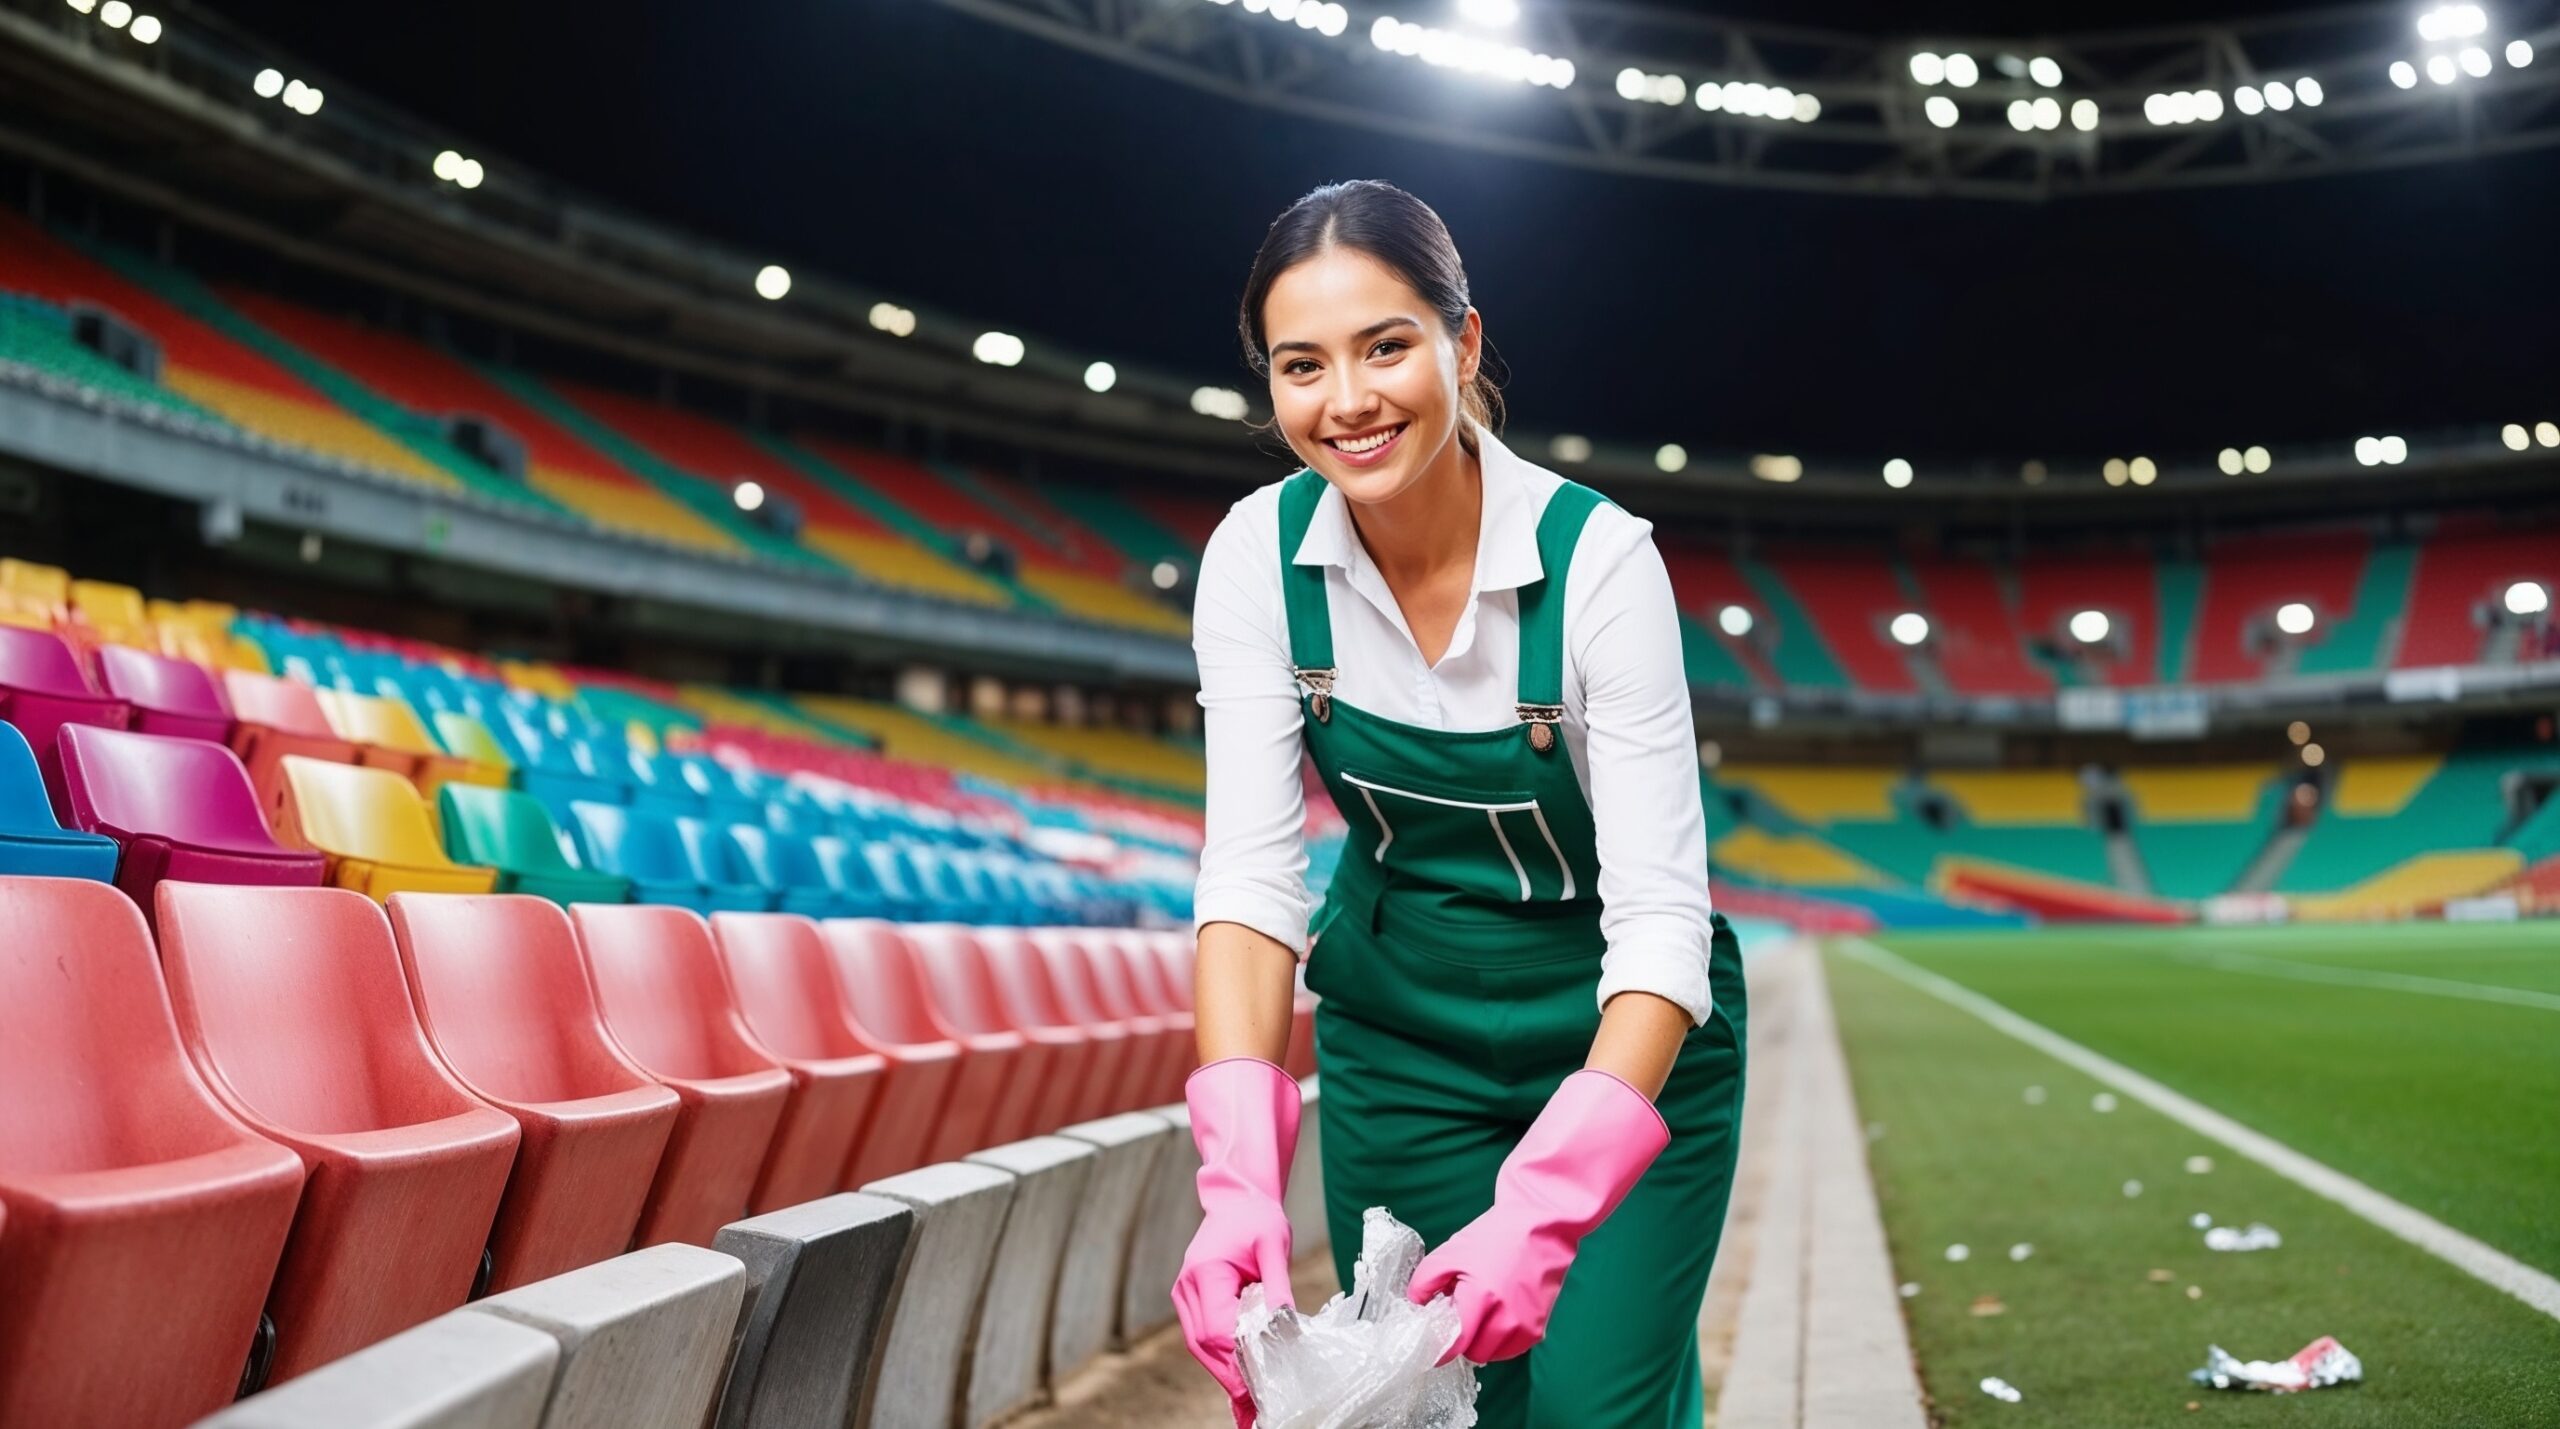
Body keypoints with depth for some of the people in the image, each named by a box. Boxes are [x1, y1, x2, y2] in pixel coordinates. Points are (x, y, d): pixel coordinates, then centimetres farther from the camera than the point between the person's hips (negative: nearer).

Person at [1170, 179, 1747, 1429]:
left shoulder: (1597, 558, -25)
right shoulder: (1259, 554, -15)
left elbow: (1661, 919, -28)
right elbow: (1250, 873, -21)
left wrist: (1542, 1209, -41)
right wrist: (1241, 1179, -35)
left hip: (1620, 1032, -2)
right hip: (1398, 1031, 3)